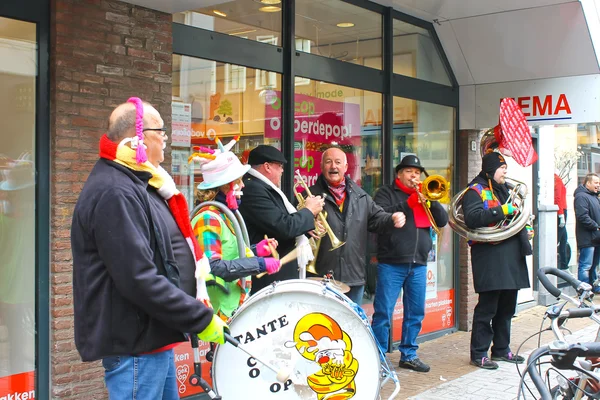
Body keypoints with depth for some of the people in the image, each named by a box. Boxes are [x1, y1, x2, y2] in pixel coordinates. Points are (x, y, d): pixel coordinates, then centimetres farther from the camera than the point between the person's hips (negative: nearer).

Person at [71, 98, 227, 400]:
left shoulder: (137, 184, 12)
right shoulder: (114, 193, -22)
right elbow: (139, 279, -28)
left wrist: (201, 273, 11)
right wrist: (202, 319, -22)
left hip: (151, 337, 11)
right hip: (134, 342, -11)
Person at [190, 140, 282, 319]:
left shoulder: (226, 214, 13)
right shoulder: (208, 218, -18)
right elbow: (212, 268, -27)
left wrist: (254, 250, 7)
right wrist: (259, 264, -24)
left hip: (233, 309, 10)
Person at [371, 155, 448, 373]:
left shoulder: (425, 195, 20)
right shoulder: (386, 193, 5)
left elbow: (442, 220, 9)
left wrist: (430, 201, -6)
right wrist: (409, 202, -18)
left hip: (418, 264, 5)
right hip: (391, 264, -5)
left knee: (416, 312, 9)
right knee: (383, 312, -5)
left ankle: (409, 355, 20)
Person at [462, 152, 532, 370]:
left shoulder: (503, 189, 22)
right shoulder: (476, 190, -6)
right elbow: (472, 218, -22)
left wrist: (525, 229, 14)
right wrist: (502, 211, -23)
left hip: (510, 255, 9)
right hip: (490, 256, -9)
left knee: (507, 307, 14)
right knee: (487, 307, -6)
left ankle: (501, 349, 25)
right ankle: (479, 354, 1)